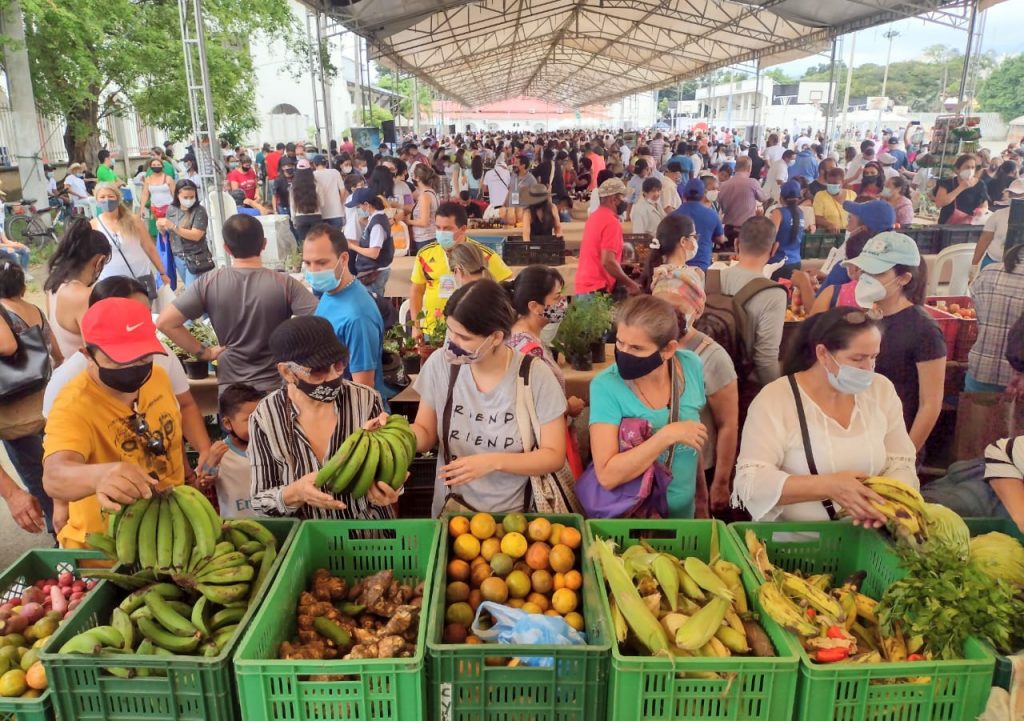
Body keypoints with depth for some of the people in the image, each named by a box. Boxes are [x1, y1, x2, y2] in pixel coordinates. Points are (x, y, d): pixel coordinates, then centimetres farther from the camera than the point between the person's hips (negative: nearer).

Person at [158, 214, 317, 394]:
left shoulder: (208, 283, -9)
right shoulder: (285, 284, -14)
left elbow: (165, 322, -10)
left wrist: (205, 352, -2)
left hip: (230, 387, 2)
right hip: (278, 387, -1)